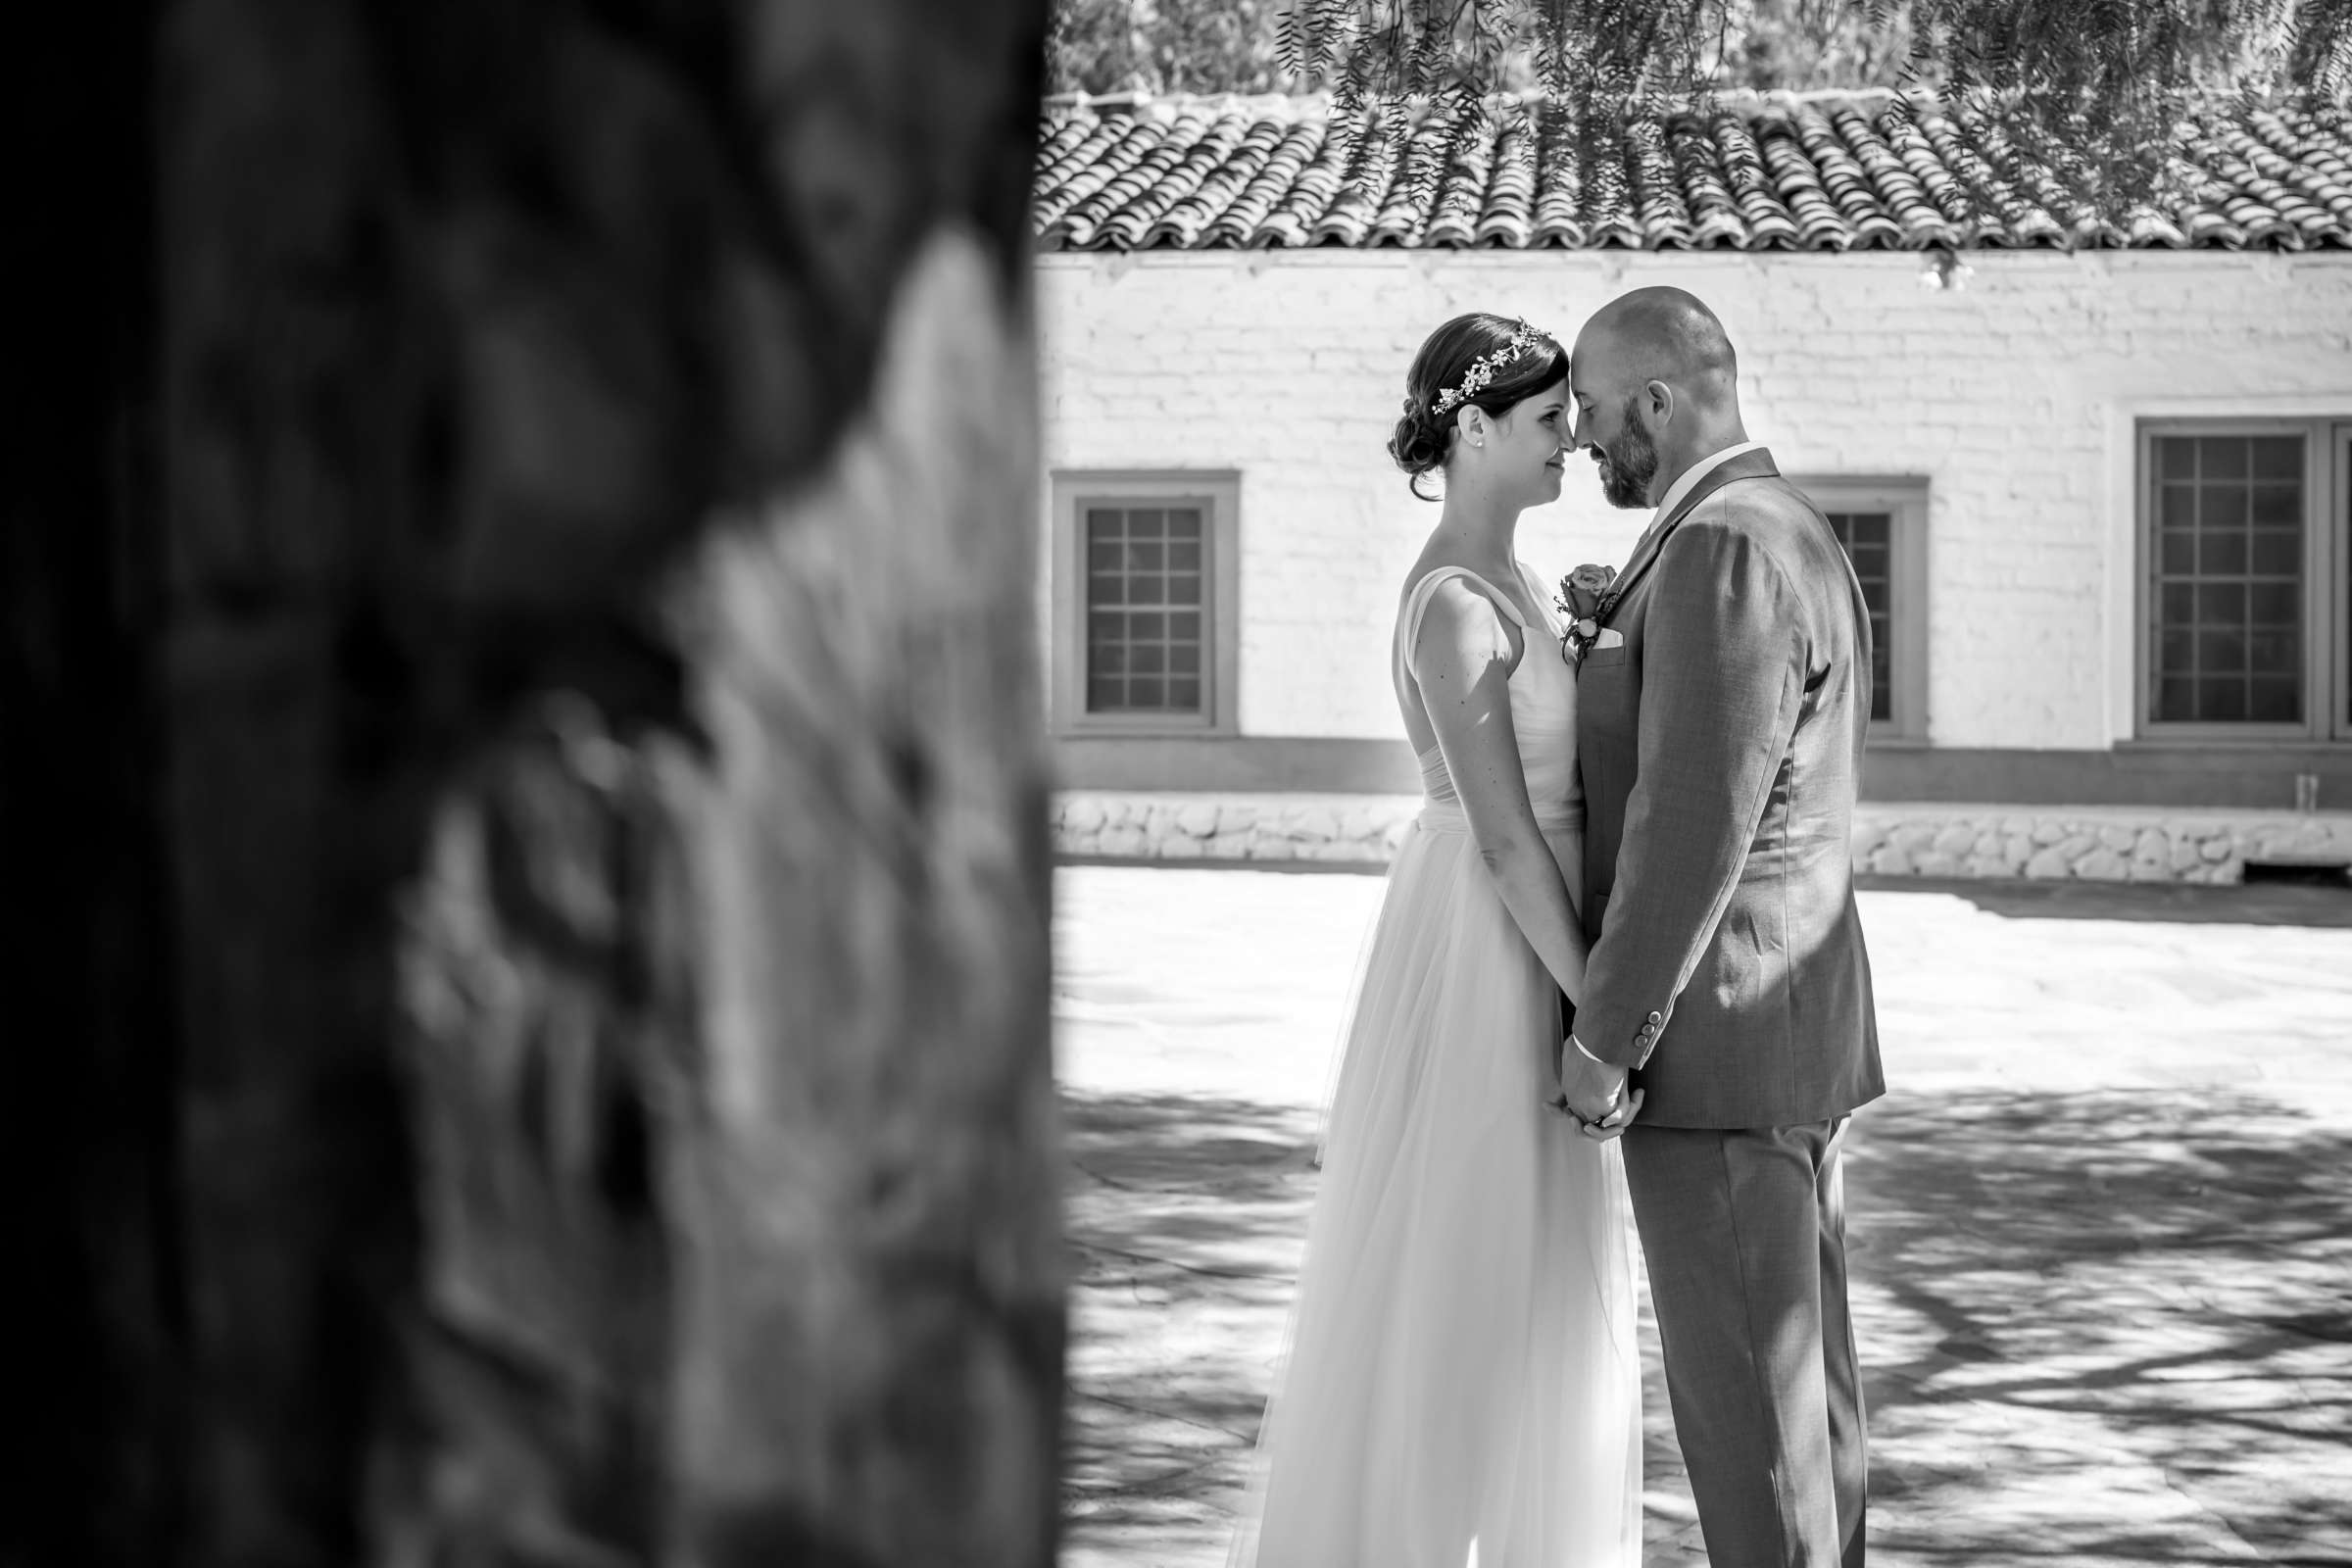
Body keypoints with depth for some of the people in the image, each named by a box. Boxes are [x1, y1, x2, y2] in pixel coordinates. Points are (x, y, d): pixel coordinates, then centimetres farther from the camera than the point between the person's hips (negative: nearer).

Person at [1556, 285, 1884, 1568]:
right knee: (1793, 1371, 13)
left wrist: (1605, 1039, -18)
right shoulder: (1783, 541, 14)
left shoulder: (1724, 552, -20)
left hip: (1714, 1041, -10)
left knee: (1741, 1390, -4)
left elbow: (1696, 826, -23)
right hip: (1778, 1030, 10)